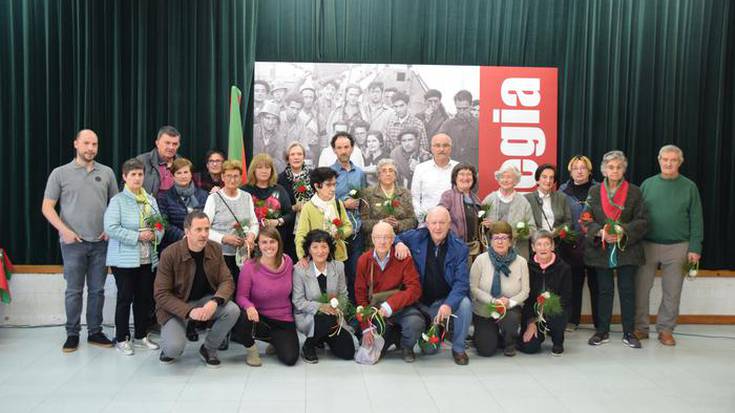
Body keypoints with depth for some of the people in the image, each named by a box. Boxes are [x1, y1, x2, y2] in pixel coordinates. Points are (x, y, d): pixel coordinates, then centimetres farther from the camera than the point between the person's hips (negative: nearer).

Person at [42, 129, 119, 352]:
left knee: (97, 290, 8)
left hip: (100, 242, 2)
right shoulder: (60, 173, 0)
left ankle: (95, 332, 19)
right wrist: (64, 230, -11)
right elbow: (47, 207, 0)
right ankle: (72, 334, 16)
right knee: (74, 291, 5)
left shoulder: (106, 173, 6)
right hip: (73, 242, -2)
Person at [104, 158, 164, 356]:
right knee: (125, 298, 2)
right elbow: (111, 228, -16)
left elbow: (160, 225, 14)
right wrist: (137, 236, -20)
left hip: (147, 259, 5)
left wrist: (155, 235, -9)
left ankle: (141, 336, 25)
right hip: (124, 259, -5)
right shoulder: (117, 201, -6)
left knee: (145, 297, 11)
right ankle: (121, 339, 14)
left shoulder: (151, 200, 11)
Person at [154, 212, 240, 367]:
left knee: (233, 310, -24)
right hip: (176, 306, -4)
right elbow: (161, 294, -17)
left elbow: (227, 281, -7)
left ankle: (208, 349, 2)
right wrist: (189, 312, -29)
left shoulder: (215, 249, -7)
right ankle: (169, 345, 15)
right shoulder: (169, 254, -19)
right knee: (174, 348, -27)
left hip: (205, 300, 4)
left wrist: (214, 302, -29)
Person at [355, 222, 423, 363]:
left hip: (401, 307, -2)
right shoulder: (363, 260, -5)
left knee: (415, 323, -33)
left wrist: (390, 305, -30)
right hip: (375, 308, 2)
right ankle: (394, 334, 21)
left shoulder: (403, 257, -12)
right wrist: (366, 326, -9)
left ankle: (406, 346, 5)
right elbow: (360, 294, -2)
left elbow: (414, 289, -18)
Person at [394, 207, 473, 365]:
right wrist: (398, 243, -13)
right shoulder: (416, 237, -4)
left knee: (465, 304, -29)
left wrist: (449, 304, -30)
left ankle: (458, 348, -4)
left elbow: (461, 281, -13)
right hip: (419, 301, 0)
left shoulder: (459, 248, -7)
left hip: (446, 300, 0)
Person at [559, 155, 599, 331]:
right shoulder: (563, 191, 8)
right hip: (572, 245, 1)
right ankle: (572, 319, 17)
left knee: (595, 283, 3)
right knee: (574, 283, 6)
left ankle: (600, 321, 14)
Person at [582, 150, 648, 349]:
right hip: (601, 250, 1)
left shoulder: (634, 192, 2)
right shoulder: (594, 191, 5)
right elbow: (587, 220, 2)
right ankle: (602, 331, 18)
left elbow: (642, 221, -1)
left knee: (627, 291, 3)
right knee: (604, 291, 9)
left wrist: (624, 231, -17)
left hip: (627, 249, -1)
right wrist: (600, 232, -16)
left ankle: (628, 332, 13)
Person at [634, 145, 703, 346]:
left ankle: (665, 329, 18)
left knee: (672, 291, 6)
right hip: (647, 245, 1)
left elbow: (696, 220, 2)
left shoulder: (689, 187, 3)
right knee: (641, 288, 3)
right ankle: (640, 327, 16)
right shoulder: (648, 184, 5)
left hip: (677, 247, 0)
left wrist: (695, 248, -5)